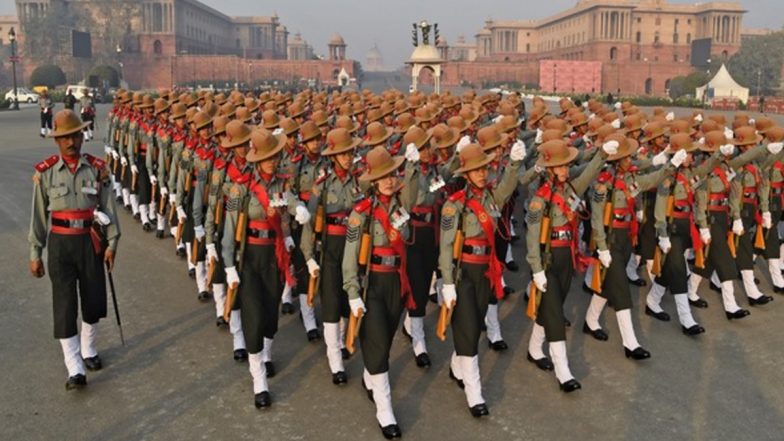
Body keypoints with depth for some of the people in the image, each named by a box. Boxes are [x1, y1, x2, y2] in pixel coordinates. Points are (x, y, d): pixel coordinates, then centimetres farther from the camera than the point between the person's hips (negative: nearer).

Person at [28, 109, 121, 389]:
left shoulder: (97, 168, -2)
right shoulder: (45, 172, -4)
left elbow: (108, 208, 1)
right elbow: (38, 215, 0)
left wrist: (112, 243, -2)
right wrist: (35, 254, 2)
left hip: (91, 241, 1)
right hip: (60, 243, -1)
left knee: (93, 299, 11)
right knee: (65, 304, -3)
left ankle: (88, 349, 36)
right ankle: (75, 369, 1)